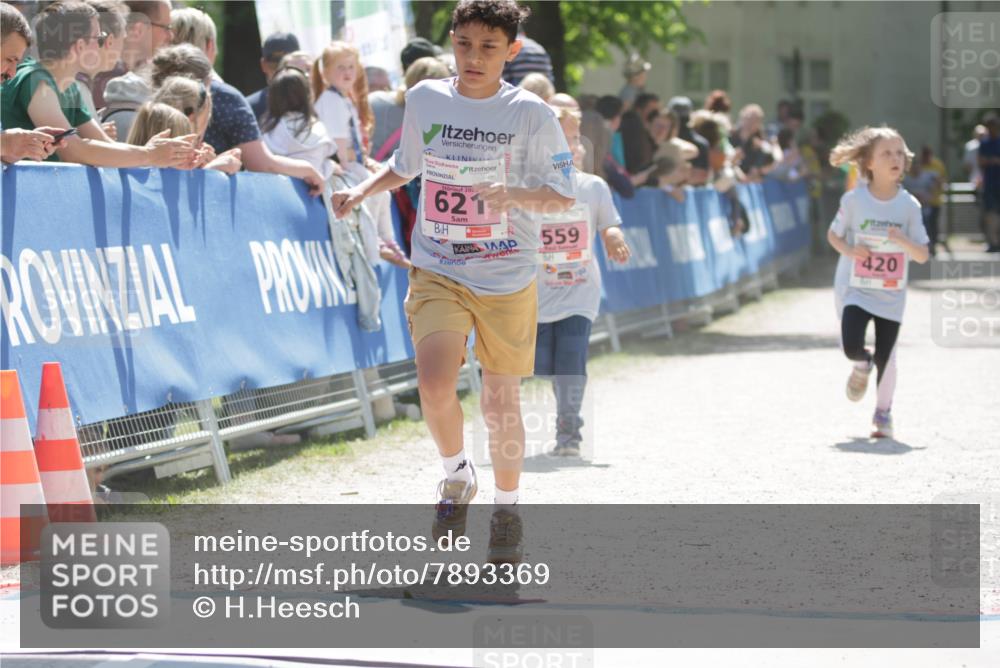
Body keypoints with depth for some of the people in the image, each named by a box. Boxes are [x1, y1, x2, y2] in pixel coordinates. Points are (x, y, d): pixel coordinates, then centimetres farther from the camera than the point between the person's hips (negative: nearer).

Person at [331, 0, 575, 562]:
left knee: (501, 400, 7)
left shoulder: (531, 114, -8)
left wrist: (515, 195, -22)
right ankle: (457, 477, 10)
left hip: (508, 278, -1)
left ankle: (507, 510, 29)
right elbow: (406, 166, 21)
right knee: (435, 383, -19)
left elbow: (565, 195, -4)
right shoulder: (425, 99, 2)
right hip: (438, 271, 1)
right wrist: (363, 191, 4)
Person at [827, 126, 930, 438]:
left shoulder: (909, 205, -5)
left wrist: (903, 241, -24)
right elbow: (833, 234, 7)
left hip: (891, 293, 1)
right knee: (853, 347, -18)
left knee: (886, 357, 1)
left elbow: (923, 256, -4)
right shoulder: (854, 199, -7)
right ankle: (862, 365, 20)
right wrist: (848, 249, -15)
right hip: (855, 289, -1)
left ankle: (883, 413, 23)